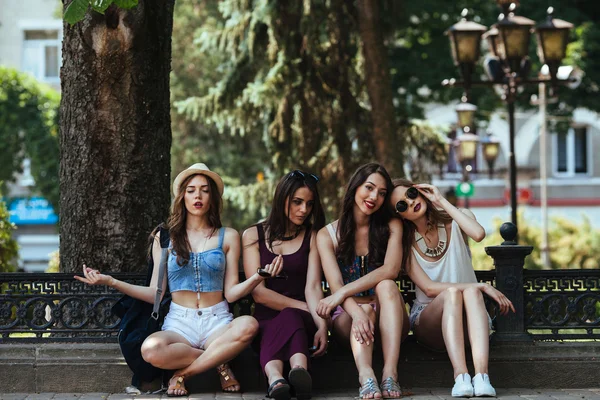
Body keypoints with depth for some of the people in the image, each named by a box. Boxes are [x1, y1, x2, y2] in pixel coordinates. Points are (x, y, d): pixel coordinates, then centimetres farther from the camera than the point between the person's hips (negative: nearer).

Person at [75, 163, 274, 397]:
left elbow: (231, 293, 4)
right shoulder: (165, 238, 12)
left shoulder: (228, 237, 10)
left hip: (217, 321, 0)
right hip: (179, 323, 0)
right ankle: (220, 362, -15)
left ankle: (183, 373, -22)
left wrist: (258, 278, -15)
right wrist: (111, 282, -2)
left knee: (248, 325, -37)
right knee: (151, 350, -38)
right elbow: (156, 294, 7)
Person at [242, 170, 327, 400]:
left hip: (302, 320, 1)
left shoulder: (312, 236, 13)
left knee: (289, 318, -37)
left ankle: (276, 380, -70)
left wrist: (322, 325, -21)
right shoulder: (253, 236, 11)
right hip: (266, 320, -1)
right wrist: (304, 308, -5)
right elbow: (259, 292, 1)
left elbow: (313, 287, -2)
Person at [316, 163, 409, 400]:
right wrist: (358, 313, -35)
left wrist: (342, 293, -25)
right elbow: (336, 285, -12)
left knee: (386, 286, -30)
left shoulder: (391, 227, 5)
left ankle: (390, 372, -47)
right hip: (347, 316, 0)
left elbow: (390, 270, -14)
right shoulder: (327, 235, 3)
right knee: (365, 310, -33)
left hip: (387, 318, 0)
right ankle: (366, 375, -61)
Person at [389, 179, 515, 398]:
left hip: (466, 320, 1)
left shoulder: (455, 223, 3)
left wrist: (443, 202, -12)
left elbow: (478, 234, -23)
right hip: (428, 320, -1)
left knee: (471, 292, -34)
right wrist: (481, 287, -22)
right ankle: (461, 377, -52)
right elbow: (429, 288, -13)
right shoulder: (406, 244, 1)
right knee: (452, 293, -34)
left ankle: (481, 376, -52)